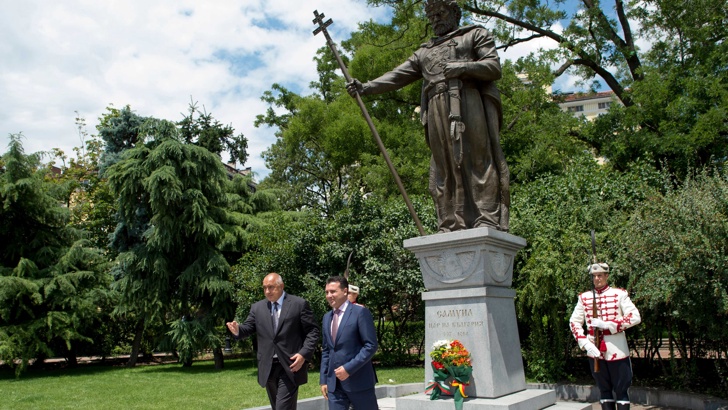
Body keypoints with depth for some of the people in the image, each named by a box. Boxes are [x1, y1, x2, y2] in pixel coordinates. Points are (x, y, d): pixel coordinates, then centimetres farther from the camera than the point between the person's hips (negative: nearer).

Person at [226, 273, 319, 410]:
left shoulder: (299, 304, -3)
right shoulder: (257, 307, 9)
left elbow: (313, 331, -3)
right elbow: (248, 327, 5)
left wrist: (304, 354, -15)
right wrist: (238, 330, -19)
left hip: (290, 366, -5)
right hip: (268, 367, 5)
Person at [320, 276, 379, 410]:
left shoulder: (360, 312, -7)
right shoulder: (327, 317, 13)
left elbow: (371, 346, -13)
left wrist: (349, 368, -18)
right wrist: (323, 379, 11)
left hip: (359, 381, -5)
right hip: (334, 383, 5)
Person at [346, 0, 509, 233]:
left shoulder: (476, 35, 20)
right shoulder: (424, 52, 30)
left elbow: (494, 67, 6)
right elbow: (397, 77, 19)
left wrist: (462, 67, -11)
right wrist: (366, 87, 5)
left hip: (470, 104, -4)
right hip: (437, 112, 4)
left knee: (478, 162, -12)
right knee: (445, 170, -4)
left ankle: (489, 223, -17)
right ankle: (451, 227, -7)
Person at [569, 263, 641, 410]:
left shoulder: (619, 294, -2)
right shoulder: (584, 297, 4)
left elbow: (635, 317, -12)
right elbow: (574, 322, 3)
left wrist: (607, 324, -18)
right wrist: (586, 344, -10)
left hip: (616, 349, -2)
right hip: (595, 350, 2)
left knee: (621, 390, 4)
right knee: (604, 389, 11)